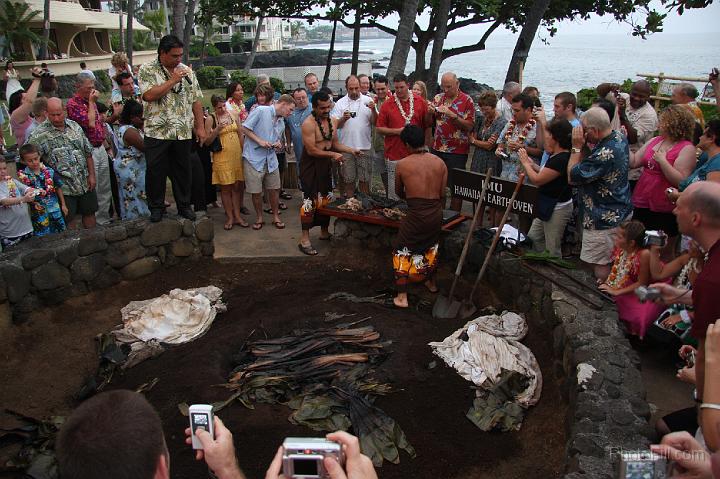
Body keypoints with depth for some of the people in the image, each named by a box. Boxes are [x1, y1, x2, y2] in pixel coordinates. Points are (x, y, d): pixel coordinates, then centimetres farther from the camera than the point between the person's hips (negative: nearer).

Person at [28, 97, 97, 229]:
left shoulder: (74, 126, 4)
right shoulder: (40, 134, -11)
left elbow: (88, 153, 9)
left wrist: (91, 175, 4)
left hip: (85, 183, 4)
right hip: (63, 188, -4)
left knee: (89, 213, 15)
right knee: (69, 220, 5)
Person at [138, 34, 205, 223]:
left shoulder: (187, 71, 9)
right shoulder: (147, 70, -3)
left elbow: (196, 100, 10)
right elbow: (149, 95, -18)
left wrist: (200, 126, 5)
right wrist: (173, 80, -15)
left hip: (183, 132, 3)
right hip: (157, 131, -3)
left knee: (183, 171, 10)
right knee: (156, 171, 3)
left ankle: (184, 205, 23)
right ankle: (156, 207, 17)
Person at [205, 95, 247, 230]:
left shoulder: (234, 115, 7)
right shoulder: (210, 119, -3)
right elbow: (207, 142, -3)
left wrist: (243, 152, 9)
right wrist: (217, 130, -17)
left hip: (237, 155, 3)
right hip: (222, 157, -3)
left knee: (237, 186, 5)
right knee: (226, 188, 2)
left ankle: (237, 215, 13)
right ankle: (230, 217, 11)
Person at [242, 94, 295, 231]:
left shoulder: (281, 122, 12)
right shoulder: (260, 111, -11)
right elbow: (245, 128, -10)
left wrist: (277, 143, 0)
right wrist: (259, 141, -17)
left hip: (271, 159, 6)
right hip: (254, 158, -6)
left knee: (274, 189, 7)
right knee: (256, 191, 2)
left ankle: (276, 217, 22)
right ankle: (259, 218, 20)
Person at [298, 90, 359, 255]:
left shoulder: (331, 121, 6)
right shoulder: (309, 123, -19)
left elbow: (335, 143, 15)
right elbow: (311, 150, -23)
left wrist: (351, 150, 1)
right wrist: (333, 154, -20)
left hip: (326, 164, 8)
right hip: (310, 166, -8)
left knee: (326, 199, 16)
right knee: (310, 201, -9)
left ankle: (324, 232, 32)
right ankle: (305, 240, -3)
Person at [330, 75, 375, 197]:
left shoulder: (368, 101, 4)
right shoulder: (340, 103, 4)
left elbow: (375, 122, 1)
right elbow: (335, 125, 2)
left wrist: (373, 110, -16)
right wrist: (343, 118, -17)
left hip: (364, 147, 0)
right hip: (346, 148, 0)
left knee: (364, 180, 7)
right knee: (348, 180, 8)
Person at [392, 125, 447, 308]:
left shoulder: (402, 164, -4)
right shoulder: (440, 162, 2)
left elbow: (399, 192, 11)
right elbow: (442, 193, 3)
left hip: (415, 215, -4)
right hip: (436, 213, 4)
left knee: (403, 252, 11)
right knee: (431, 247, 28)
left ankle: (402, 296, 7)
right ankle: (431, 283, 46)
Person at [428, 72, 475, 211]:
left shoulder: (467, 101, -5)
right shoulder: (438, 98, 10)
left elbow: (469, 126, -11)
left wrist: (452, 115, -21)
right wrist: (430, 112, -7)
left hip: (457, 151, -5)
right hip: (437, 149, 5)